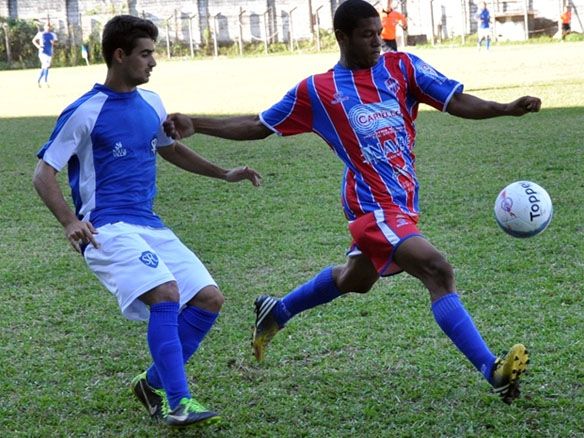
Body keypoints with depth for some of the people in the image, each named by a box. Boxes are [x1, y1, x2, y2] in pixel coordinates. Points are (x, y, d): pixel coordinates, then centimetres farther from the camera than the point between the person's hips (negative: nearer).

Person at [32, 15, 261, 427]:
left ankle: (153, 383, 14)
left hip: (150, 225, 8)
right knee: (166, 293, -29)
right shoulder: (84, 112, -8)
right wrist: (70, 221, -22)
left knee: (209, 298, -1)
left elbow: (170, 148, 32)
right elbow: (44, 172, -7)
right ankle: (177, 403, -24)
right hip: (107, 228, -8)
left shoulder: (151, 104, 12)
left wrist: (224, 174, 23)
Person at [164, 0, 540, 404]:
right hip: (375, 203, -6)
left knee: (356, 279, 26)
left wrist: (507, 109, -19)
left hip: (403, 201, 6)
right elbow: (259, 126, 11)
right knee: (438, 270, -22)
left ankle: (276, 312, 51)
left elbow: (456, 102, -2)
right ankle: (494, 371, -26)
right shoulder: (316, 91, 1)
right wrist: (195, 125, 4)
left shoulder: (402, 67, 6)